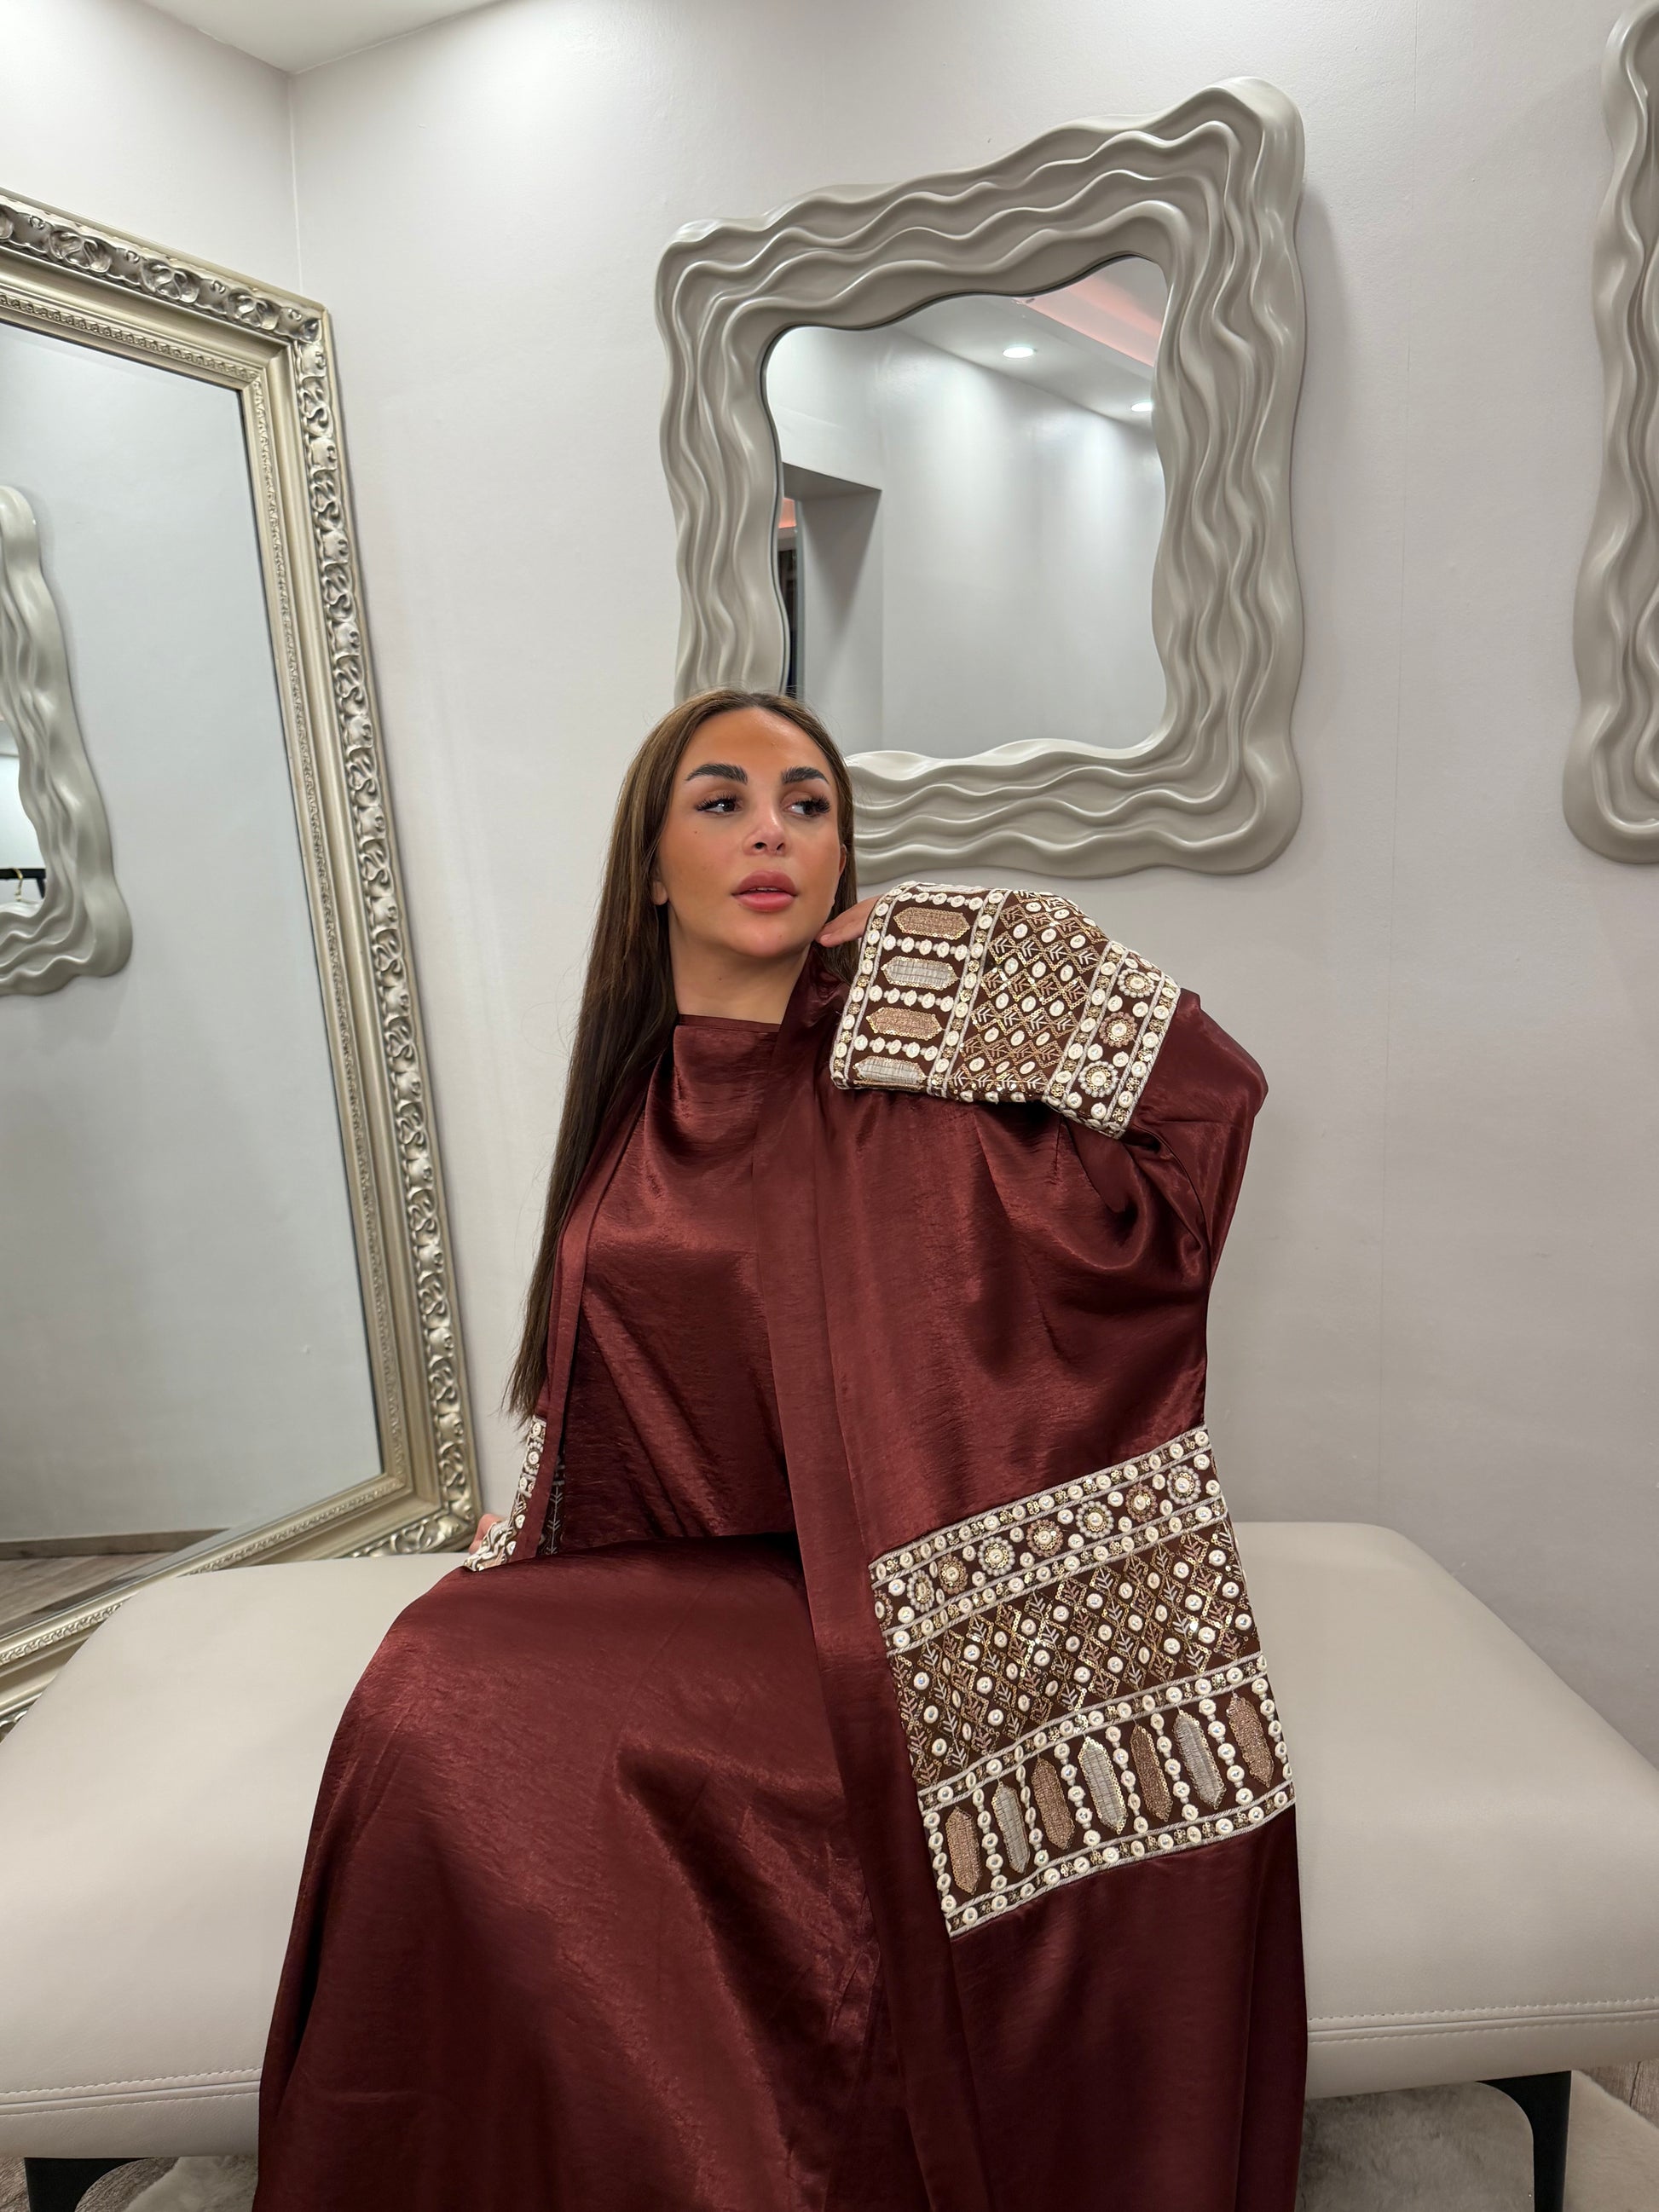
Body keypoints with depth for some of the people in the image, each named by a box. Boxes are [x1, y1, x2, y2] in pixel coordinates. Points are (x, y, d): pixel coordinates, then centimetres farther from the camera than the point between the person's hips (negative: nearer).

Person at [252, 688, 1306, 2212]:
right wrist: (510, 1570, 8)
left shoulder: (909, 1084, -2)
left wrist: (934, 956, -7)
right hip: (671, 1578, 3)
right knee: (440, 1708, -22)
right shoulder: (632, 1113, 11)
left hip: (881, 1586, -2)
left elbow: (1212, 1089, -9)